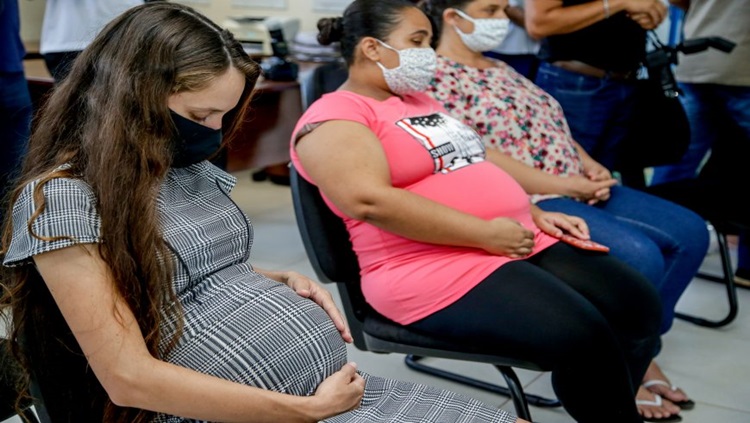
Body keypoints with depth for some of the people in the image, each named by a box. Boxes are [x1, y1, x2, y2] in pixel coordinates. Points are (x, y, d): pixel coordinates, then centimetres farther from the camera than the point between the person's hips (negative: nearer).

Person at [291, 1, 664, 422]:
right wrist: (486, 234, -21)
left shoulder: (420, 100, 20)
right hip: (435, 270, -9)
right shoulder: (334, 116, -7)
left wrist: (534, 214, 8)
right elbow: (370, 201, -23)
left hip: (520, 242, 9)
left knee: (638, 303, -2)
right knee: (582, 337, -24)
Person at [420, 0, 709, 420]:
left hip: (579, 189, 10)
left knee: (690, 232, 0)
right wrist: (562, 185, -17)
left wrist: (590, 166, 2)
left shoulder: (500, 69, 20)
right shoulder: (434, 77, -9)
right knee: (639, 256, -27)